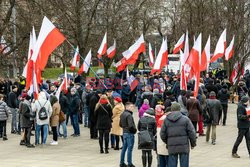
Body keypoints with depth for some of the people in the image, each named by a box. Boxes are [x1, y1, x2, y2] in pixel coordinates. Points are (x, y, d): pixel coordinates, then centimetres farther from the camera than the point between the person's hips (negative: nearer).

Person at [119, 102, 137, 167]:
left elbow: (120, 124, 17)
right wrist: (134, 130, -9)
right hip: (130, 133, -9)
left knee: (124, 148, 15)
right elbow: (131, 125, -25)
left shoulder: (122, 114, 10)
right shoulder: (129, 115, -19)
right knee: (130, 149, -2)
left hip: (124, 133, 9)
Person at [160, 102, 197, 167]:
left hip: (172, 148, 2)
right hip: (184, 147, -2)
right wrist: (193, 143, 10)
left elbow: (162, 134, 4)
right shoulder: (185, 119, -2)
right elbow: (191, 132, -4)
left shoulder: (166, 120, 4)